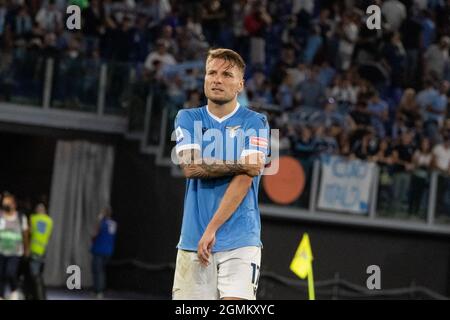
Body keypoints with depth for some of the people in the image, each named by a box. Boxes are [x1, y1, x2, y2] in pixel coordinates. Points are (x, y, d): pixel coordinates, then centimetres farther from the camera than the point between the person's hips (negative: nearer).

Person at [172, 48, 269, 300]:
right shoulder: (188, 118, 11)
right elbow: (190, 166, -6)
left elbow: (246, 178, -9)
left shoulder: (255, 122, 3)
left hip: (240, 241, -2)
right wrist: (243, 164, -7)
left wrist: (212, 228, -16)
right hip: (193, 240, 2)